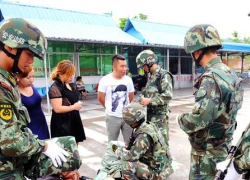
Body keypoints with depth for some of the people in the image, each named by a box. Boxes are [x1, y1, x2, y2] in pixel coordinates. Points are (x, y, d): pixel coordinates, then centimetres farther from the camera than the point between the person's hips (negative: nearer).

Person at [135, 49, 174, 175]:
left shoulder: (164, 75, -14)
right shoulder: (151, 76, 13)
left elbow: (168, 95, -22)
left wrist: (150, 100, -22)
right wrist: (141, 99, 4)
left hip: (160, 115, -9)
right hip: (149, 114, 9)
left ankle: (167, 166, 16)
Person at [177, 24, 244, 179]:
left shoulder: (211, 78, -27)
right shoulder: (229, 73, 3)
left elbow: (198, 120, -32)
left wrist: (181, 119, -11)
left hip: (207, 149, -8)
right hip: (222, 143, 8)